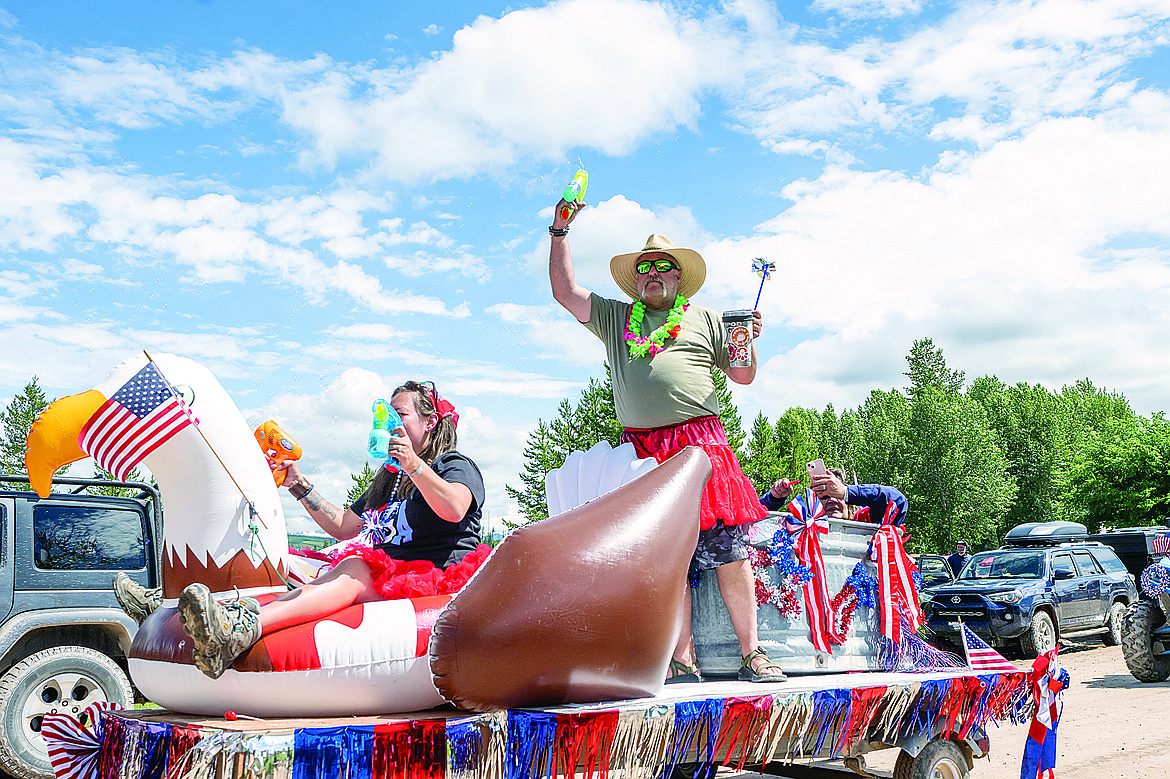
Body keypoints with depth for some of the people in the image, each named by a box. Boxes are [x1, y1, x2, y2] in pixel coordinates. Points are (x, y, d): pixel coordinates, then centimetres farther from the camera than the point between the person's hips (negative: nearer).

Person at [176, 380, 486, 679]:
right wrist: (299, 485, 24)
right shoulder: (388, 478, 31)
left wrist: (414, 465, -32)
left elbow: (454, 509, -19)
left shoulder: (455, 465, 5)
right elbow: (342, 526, 29)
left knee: (353, 571, -33)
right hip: (380, 578, 7)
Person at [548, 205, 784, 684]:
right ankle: (683, 662, -1)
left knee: (727, 549, -7)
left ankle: (752, 654, -1)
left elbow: (742, 376, 20)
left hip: (701, 441, -1)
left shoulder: (703, 318, 20)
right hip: (644, 447, 1)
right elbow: (564, 291, 19)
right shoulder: (613, 318, 23)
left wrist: (749, 343, 1)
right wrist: (559, 232, 14)